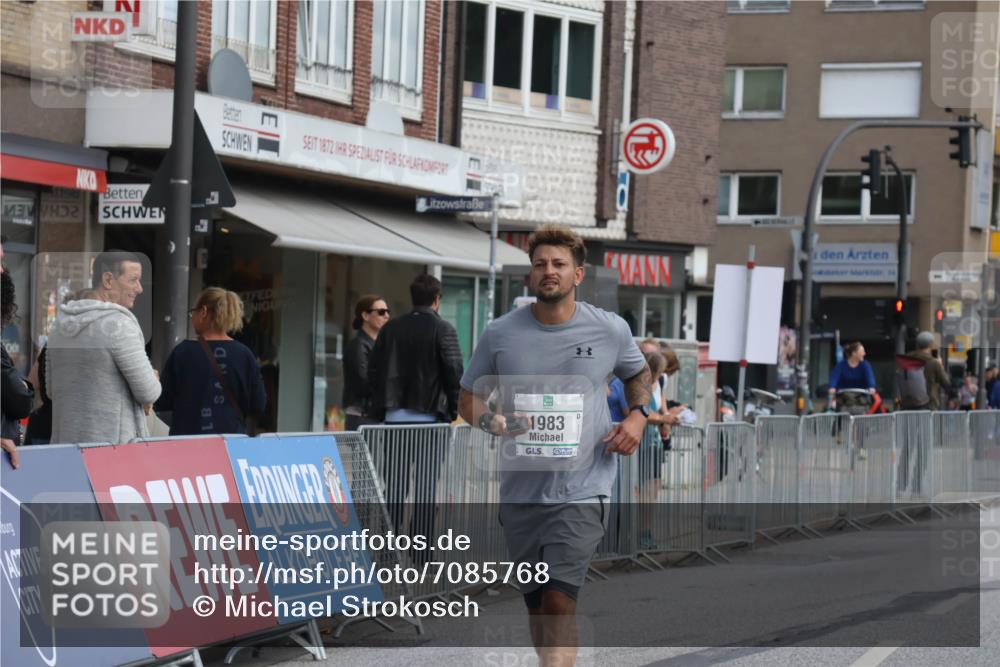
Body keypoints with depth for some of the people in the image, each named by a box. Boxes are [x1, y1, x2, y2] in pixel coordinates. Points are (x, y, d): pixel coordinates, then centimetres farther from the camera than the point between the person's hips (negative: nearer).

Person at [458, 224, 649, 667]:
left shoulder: (612, 330, 1)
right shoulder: (500, 334, 1)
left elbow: (639, 375, 22)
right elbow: (469, 399, 10)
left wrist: (638, 415, 2)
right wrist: (491, 422, -13)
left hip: (582, 492, -3)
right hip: (520, 493, 3)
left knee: (560, 601, -17)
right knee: (536, 605, 12)